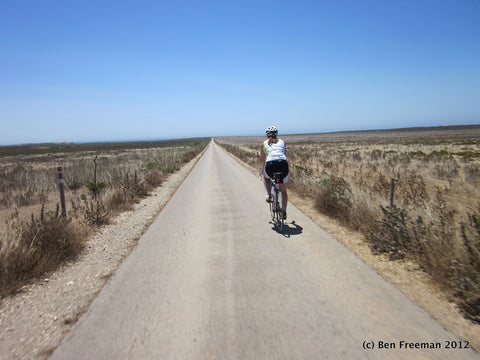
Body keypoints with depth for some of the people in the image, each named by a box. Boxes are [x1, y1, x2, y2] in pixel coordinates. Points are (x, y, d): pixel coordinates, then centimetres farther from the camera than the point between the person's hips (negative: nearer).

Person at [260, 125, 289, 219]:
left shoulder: (265, 143, 22)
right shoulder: (282, 142, 26)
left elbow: (262, 158, 32)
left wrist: (262, 168, 50)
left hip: (270, 164, -1)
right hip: (283, 164, 2)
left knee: (266, 177, 36)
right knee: (283, 190, 20)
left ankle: (269, 194, 15)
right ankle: (284, 212, 18)